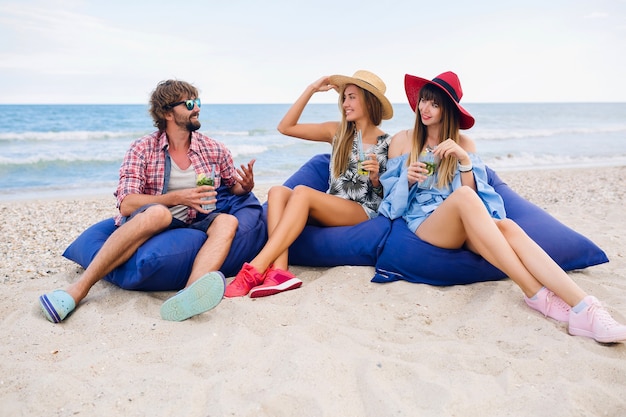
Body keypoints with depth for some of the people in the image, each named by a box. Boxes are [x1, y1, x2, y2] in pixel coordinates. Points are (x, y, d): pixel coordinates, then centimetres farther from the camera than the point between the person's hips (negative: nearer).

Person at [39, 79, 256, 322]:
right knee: (158, 213, -37)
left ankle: (189, 297, -54)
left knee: (227, 221, -27)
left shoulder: (214, 151, 8)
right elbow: (126, 204, -10)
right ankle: (78, 289, -37)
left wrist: (246, 186, -5)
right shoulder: (143, 149, -1)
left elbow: (235, 186, 20)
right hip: (142, 226, -3)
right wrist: (176, 198, -21)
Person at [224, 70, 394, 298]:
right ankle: (279, 271, -41)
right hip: (328, 208, 5)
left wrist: (375, 177, -15)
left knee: (302, 192, -31)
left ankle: (256, 268, -38)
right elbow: (285, 127, 8)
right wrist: (311, 90, 6)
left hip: (364, 212, -5)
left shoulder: (387, 144, 1)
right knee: (277, 191, -22)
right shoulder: (337, 132, 12)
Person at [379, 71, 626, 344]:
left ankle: (584, 308, -47)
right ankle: (536, 294, -38)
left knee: (508, 227, -32)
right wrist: (407, 179, -11)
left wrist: (464, 160, -10)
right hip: (423, 222, -2)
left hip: (463, 225, 3)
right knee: (463, 197, -36)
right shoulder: (401, 141, 9)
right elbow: (391, 194, 10)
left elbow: (475, 192, 6)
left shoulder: (464, 144, 13)